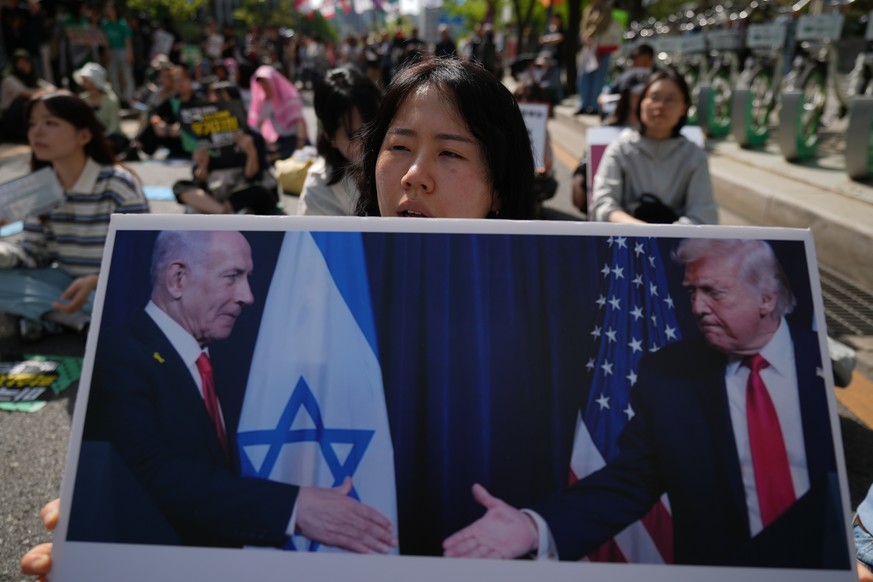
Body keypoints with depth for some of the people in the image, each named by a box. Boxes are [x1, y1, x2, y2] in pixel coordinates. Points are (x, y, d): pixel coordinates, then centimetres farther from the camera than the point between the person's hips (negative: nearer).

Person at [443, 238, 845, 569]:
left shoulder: (827, 360, -8)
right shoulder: (665, 374, -9)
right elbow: (629, 480, -12)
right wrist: (537, 526, -26)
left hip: (833, 562, 0)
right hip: (721, 565, 0)